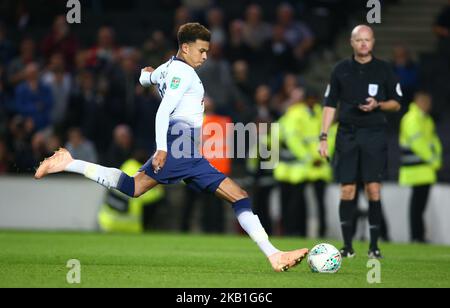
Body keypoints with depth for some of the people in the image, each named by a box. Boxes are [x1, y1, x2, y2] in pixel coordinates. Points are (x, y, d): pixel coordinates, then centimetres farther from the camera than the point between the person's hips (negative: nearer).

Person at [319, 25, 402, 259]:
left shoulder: (383, 69, 4)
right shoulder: (341, 69, 7)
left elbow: (396, 103, 8)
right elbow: (330, 105, 8)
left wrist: (378, 105, -12)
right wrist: (323, 137, 1)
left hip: (374, 134, -1)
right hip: (347, 134, 1)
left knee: (373, 189, -5)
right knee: (347, 190, -1)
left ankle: (374, 246, 1)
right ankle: (347, 246, 6)